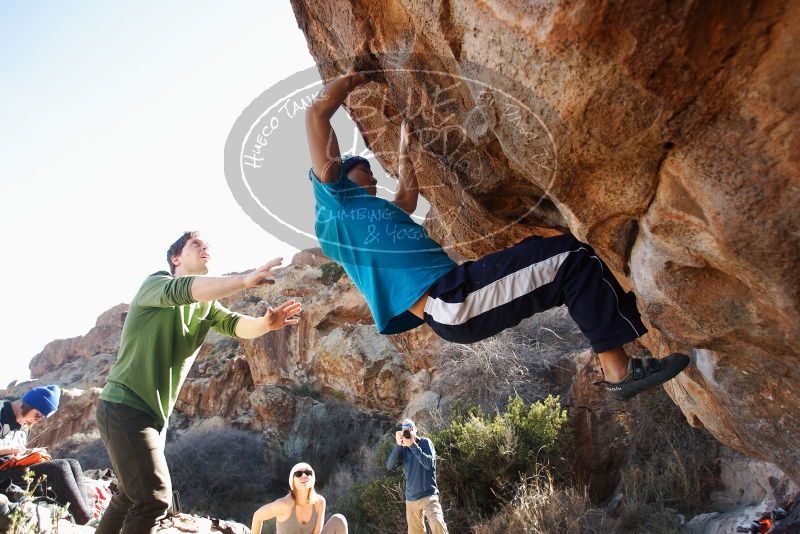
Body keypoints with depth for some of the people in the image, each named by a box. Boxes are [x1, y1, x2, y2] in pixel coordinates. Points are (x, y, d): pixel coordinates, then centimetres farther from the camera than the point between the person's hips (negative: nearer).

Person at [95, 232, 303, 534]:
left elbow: (235, 325, -9)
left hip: (154, 415, 9)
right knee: (155, 498, -15)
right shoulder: (156, 284, -11)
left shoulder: (207, 305, 10)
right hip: (125, 407, -8)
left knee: (130, 496, 21)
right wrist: (245, 280, -51)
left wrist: (265, 323, -33)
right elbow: (182, 289, -35)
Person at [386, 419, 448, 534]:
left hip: (428, 495, -4)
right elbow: (390, 466, -8)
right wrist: (398, 444, -20)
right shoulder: (402, 449, 6)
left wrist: (413, 445, -22)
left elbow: (429, 464, -18)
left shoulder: (425, 442, -4)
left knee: (437, 524, -27)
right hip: (411, 498, 4)